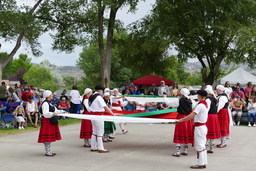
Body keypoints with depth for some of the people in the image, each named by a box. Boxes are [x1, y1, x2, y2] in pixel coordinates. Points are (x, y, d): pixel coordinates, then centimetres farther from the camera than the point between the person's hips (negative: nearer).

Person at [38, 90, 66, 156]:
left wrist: (62, 111, 29)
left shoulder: (49, 103, 15)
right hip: (47, 121, -10)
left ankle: (49, 151, 20)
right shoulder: (45, 103, -15)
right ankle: (47, 152, 1)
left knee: (50, 137, 13)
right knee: (47, 137, -5)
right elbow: (45, 113, -27)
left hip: (51, 121, 10)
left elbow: (55, 110, 27)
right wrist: (52, 114, -42)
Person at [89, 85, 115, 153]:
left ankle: (93, 147, 21)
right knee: (100, 132, -2)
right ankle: (100, 148, 2)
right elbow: (105, 107, -20)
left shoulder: (91, 96, 10)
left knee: (94, 131, 16)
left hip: (92, 114, 9)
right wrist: (112, 113, -19)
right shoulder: (98, 97, -15)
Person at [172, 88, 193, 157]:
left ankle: (177, 152, 0)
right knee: (187, 134, 14)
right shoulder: (190, 101, 2)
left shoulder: (180, 100, -14)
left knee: (179, 134, 0)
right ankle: (185, 151, 21)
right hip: (188, 119, 6)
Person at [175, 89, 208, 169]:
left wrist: (180, 120, -23)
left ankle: (200, 164, 4)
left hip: (199, 127, -10)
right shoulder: (206, 104, 10)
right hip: (203, 126, 10)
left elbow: (191, 116, -25)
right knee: (202, 146, 15)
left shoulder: (200, 105, -19)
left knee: (199, 146, -2)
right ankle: (204, 163, 20)